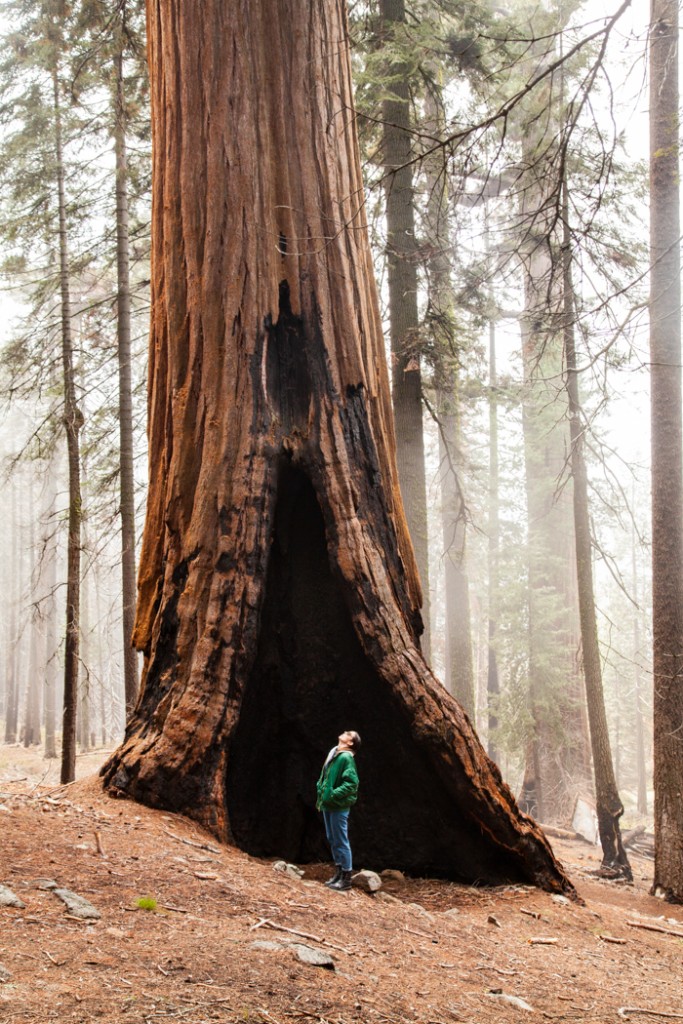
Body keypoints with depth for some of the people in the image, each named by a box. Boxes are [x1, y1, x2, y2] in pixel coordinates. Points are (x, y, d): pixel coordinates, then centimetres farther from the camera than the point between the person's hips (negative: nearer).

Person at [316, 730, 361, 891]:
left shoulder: (346, 757, -15)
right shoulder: (333, 754, 11)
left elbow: (351, 783, -21)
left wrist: (333, 794, -22)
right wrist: (321, 791, 11)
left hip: (338, 806, -9)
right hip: (328, 804, 9)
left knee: (341, 841, -3)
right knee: (332, 840, 16)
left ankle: (346, 878, 3)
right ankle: (338, 872, 26)